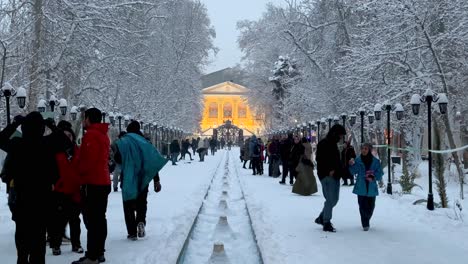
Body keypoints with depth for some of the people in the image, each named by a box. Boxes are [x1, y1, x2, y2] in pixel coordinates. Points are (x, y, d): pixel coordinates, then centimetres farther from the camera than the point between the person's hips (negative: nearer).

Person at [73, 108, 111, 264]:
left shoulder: (91, 135, -13)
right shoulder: (103, 134, 17)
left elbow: (88, 160, -20)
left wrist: (79, 171, -4)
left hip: (92, 183, -10)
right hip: (103, 182, 10)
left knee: (92, 220, -9)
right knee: (100, 218, 13)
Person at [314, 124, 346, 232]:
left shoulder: (333, 144, 17)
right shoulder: (324, 144, -11)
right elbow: (320, 159, -18)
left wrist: (340, 172, 9)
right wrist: (329, 170, -19)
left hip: (334, 176, 9)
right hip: (327, 176, -9)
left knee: (334, 199, 13)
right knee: (330, 199, -7)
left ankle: (321, 218, 26)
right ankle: (326, 223, 2)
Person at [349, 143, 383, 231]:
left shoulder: (375, 161, 1)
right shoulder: (358, 160, 1)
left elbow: (380, 173, 2)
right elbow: (353, 172, -1)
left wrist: (373, 177, -16)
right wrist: (352, 165, -20)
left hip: (371, 188, 1)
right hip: (361, 187, -1)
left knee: (370, 206, 8)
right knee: (363, 206, -5)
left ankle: (366, 220, 33)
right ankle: (365, 224, 3)